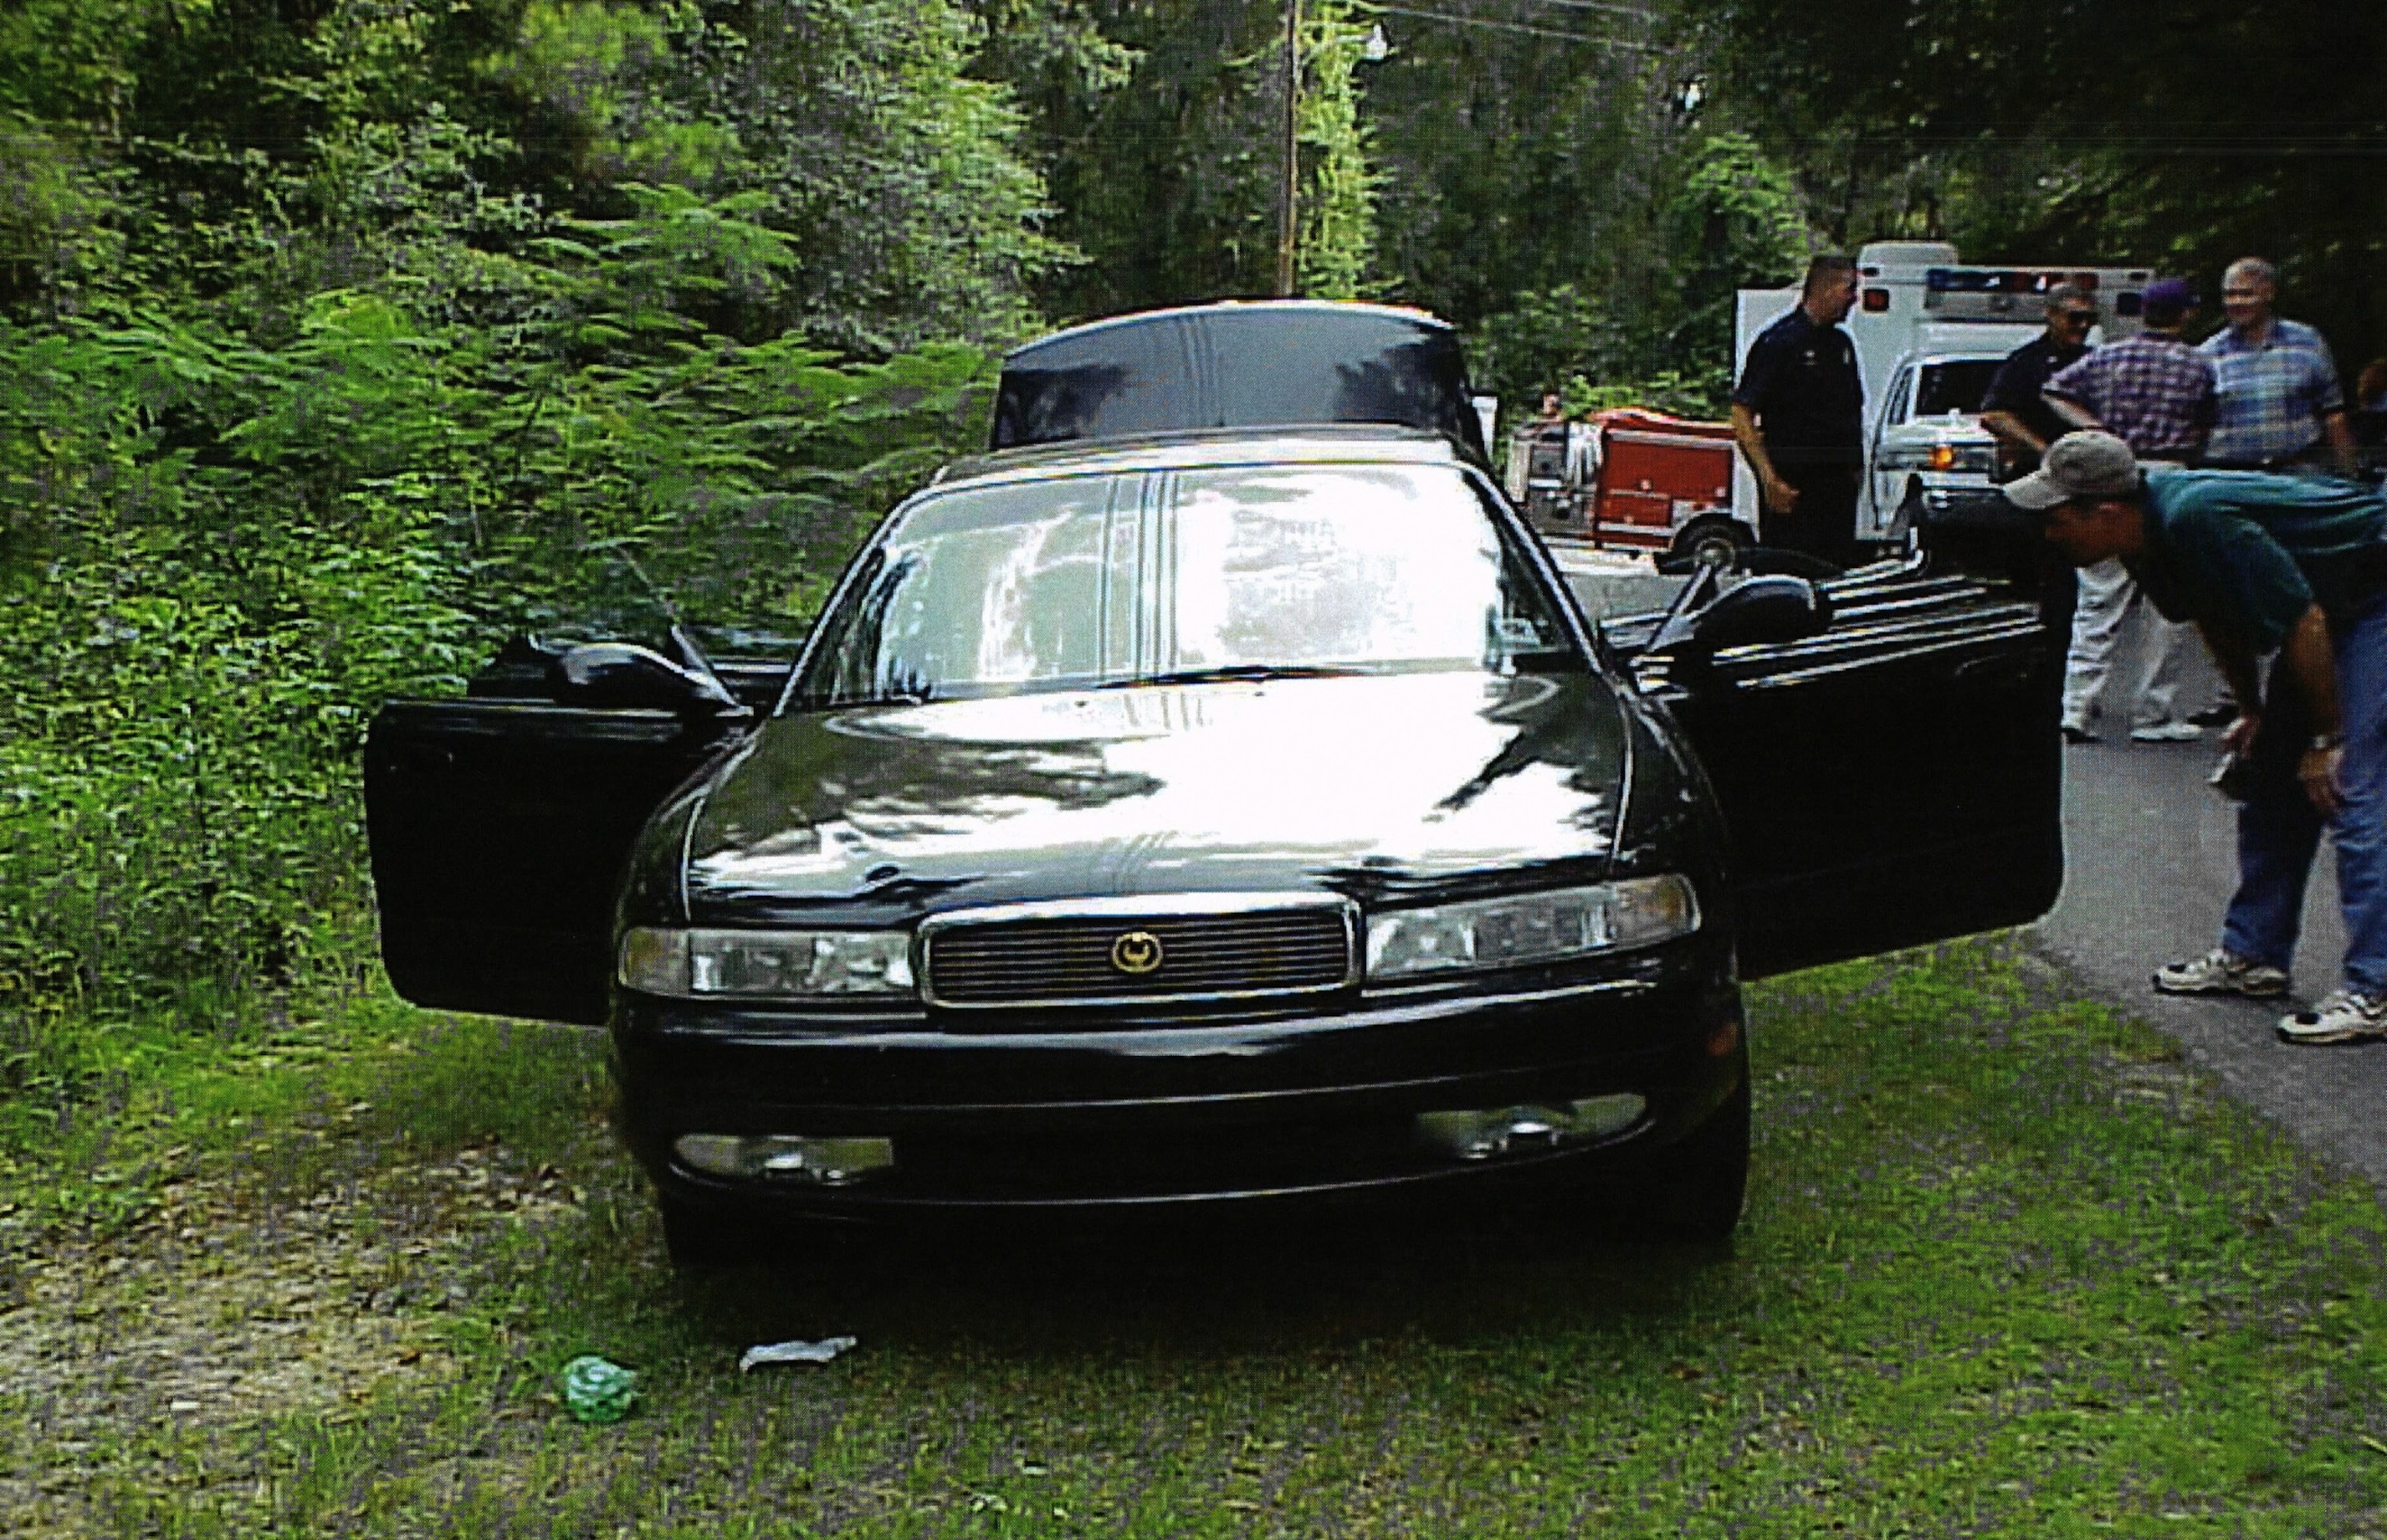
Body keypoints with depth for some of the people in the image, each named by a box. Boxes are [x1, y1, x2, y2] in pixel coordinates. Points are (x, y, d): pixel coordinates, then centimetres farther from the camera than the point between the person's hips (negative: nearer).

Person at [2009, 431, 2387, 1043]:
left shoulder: (2199, 520, -33)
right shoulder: (2148, 530, -5)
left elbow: (2304, 625, -27)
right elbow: (2218, 618, 13)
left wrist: (2327, 738, -18)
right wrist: (2254, 711, 15)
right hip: (2323, 602, 10)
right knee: (2271, 775, 10)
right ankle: (2253, 954, 20)